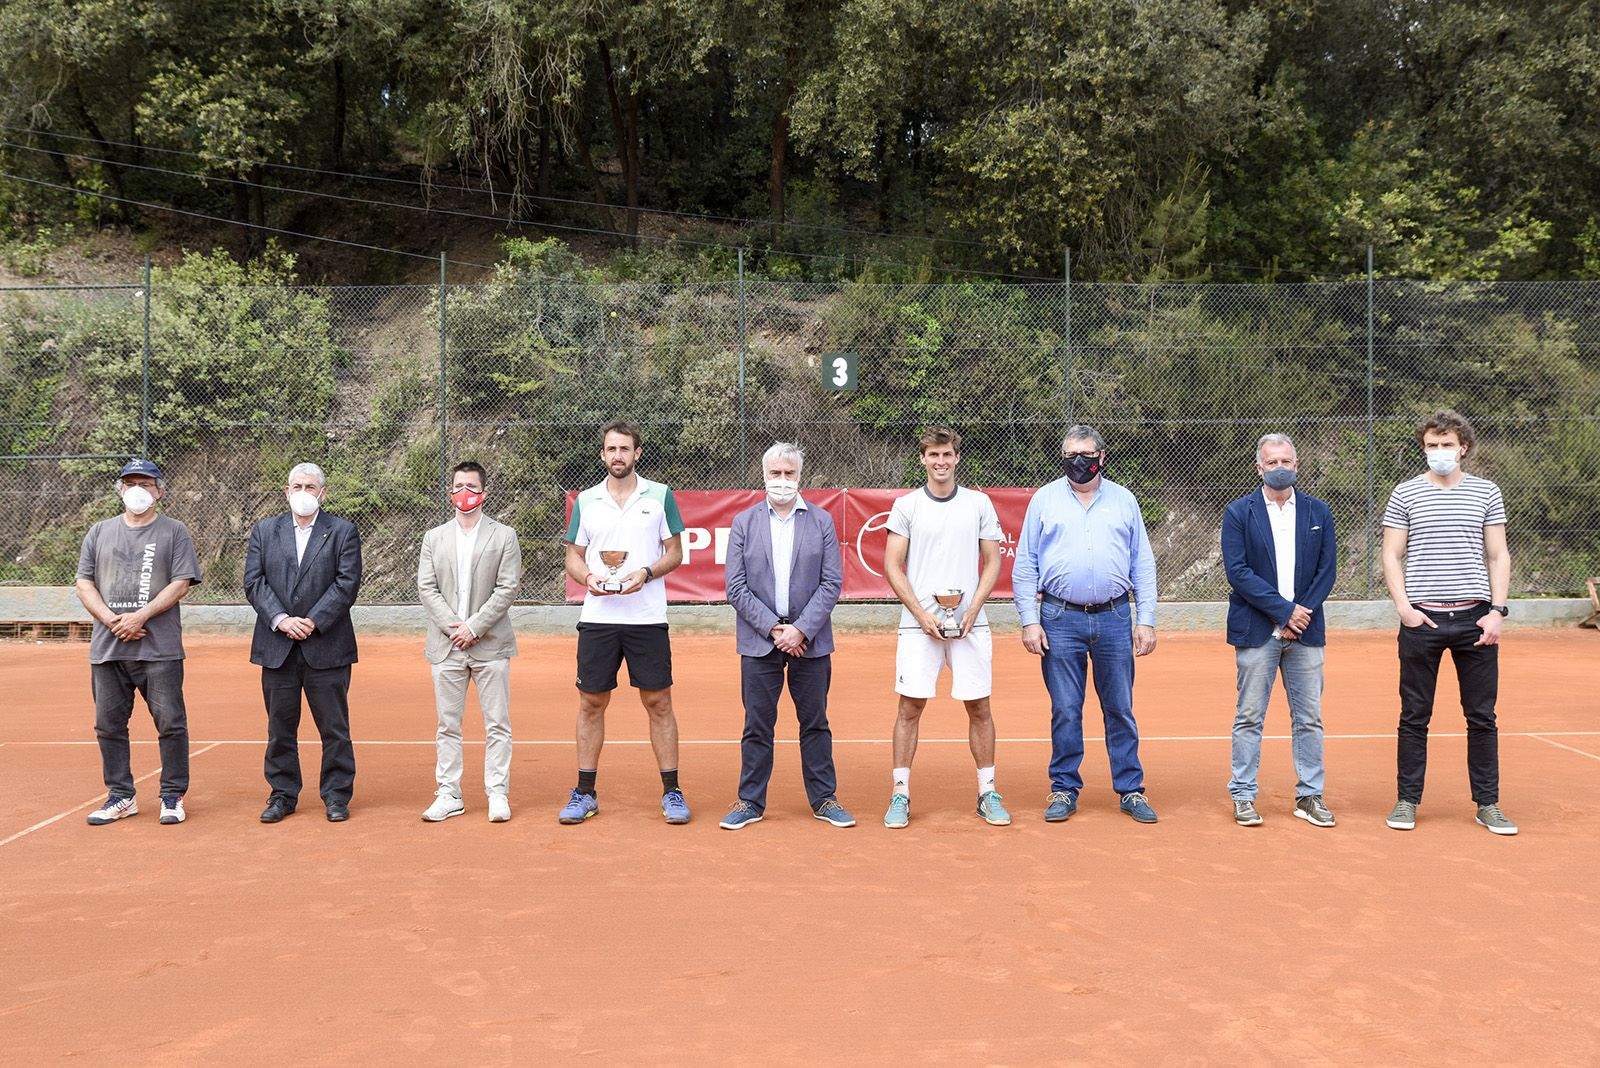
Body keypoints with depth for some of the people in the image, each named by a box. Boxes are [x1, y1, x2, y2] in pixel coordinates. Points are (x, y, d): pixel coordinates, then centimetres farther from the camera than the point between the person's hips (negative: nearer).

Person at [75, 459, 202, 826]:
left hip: (159, 648, -4)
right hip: (106, 647, 4)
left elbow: (181, 583, -5)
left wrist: (140, 616, -15)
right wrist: (111, 619, -8)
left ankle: (173, 797, 7)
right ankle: (121, 797, 19)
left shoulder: (174, 532, 4)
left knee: (170, 722, -4)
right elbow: (84, 583, 9)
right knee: (109, 724, 8)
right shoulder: (100, 532, 15)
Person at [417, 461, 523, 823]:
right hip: (446, 645, 2)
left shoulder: (504, 536, 3)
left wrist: (474, 627, -11)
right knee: (448, 725, 6)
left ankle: (498, 794, 8)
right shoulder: (434, 538, 11)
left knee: (497, 725, 1)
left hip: (490, 644, -2)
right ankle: (449, 795, 13)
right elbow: (426, 588, 4)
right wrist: (452, 627, -9)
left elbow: (507, 589, -4)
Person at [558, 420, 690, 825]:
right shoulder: (585, 501, 9)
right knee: (591, 703, 5)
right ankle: (585, 793, 15)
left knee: (658, 703, 1)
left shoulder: (660, 496, 4)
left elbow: (675, 552, 5)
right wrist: (587, 577, -9)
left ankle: (671, 792, 11)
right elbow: (573, 556, 13)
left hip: (648, 619, -2)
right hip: (597, 619, 2)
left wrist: (646, 573, -13)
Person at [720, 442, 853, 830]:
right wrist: (772, 628, -10)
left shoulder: (821, 521, 5)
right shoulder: (744, 523, 4)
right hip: (759, 642, 0)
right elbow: (736, 588, -1)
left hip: (810, 641, 0)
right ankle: (750, 802, 15)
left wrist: (801, 629, -11)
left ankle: (824, 799, 19)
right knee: (757, 726, 5)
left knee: (815, 724, 9)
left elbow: (832, 583, -1)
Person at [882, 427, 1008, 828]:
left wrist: (973, 609, -6)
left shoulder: (979, 503, 8)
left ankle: (988, 794, 14)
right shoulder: (906, 505, 4)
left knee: (978, 707, 4)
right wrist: (922, 613, -9)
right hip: (919, 623, -1)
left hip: (970, 624, 1)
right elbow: (892, 566, 1)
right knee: (910, 707, -1)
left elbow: (993, 562, 8)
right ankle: (900, 795, 6)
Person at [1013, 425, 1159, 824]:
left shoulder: (1124, 500, 10)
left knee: (1120, 709, 5)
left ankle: (1131, 789, 14)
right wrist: (1030, 621, -4)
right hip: (1060, 619, -1)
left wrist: (1146, 621, 3)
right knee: (1065, 711, 3)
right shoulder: (1045, 499, 6)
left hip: (1114, 619, 1)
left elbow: (1143, 565, 10)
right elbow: (1024, 567, 5)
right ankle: (1064, 789, 13)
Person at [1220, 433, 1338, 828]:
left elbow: (1327, 569, 6)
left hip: (1306, 632, 3)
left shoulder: (1318, 513, 10)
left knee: (1309, 719, 6)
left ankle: (1309, 796, 16)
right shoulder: (1238, 513, 0)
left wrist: (1302, 615, -7)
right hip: (1256, 632, -3)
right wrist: (1285, 610, -12)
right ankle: (1243, 797, 9)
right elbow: (1237, 571, -8)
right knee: (1249, 718, 1)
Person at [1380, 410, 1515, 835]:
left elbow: (1498, 556, 9)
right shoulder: (1405, 494, 4)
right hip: (1422, 619, -1)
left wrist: (1497, 610, -1)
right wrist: (1404, 607, -8)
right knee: (1414, 716, 4)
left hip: (1475, 617, 1)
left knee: (1482, 717, 6)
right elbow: (1391, 556, 4)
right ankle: (1407, 800, 14)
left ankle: (1488, 804, 16)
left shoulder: (1486, 493, 9)